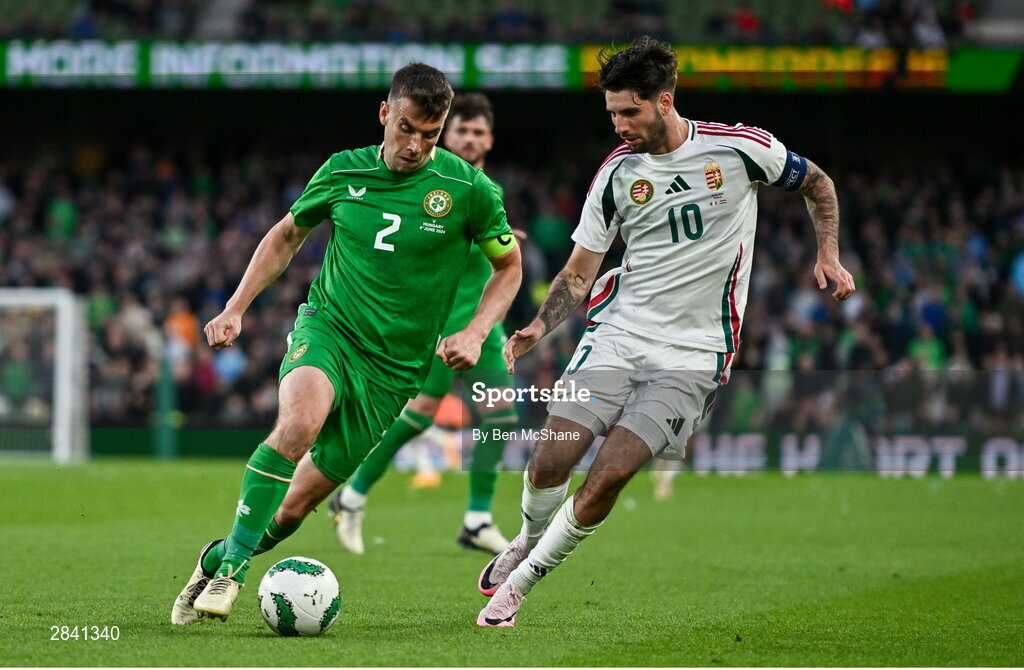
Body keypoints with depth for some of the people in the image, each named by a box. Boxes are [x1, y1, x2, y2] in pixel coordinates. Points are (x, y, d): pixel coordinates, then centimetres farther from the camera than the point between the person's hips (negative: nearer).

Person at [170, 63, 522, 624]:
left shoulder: (468, 189, -5)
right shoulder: (344, 172, 1)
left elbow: (509, 266, 8)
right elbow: (288, 234, 17)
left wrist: (475, 333, -7)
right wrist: (235, 308, 9)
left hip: (392, 367, 0)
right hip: (326, 327, 0)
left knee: (295, 505, 0)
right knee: (299, 422, -35)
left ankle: (218, 558, 28)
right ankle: (232, 567, -26)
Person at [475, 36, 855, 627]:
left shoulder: (739, 147, -4)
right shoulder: (618, 172, 3)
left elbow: (817, 184, 13)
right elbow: (580, 271, 8)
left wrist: (829, 257, 0)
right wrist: (537, 329, -8)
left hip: (692, 353, -2)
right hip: (617, 332, 3)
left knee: (610, 474, -16)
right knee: (551, 460, -12)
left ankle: (519, 583, 0)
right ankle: (528, 540, 21)